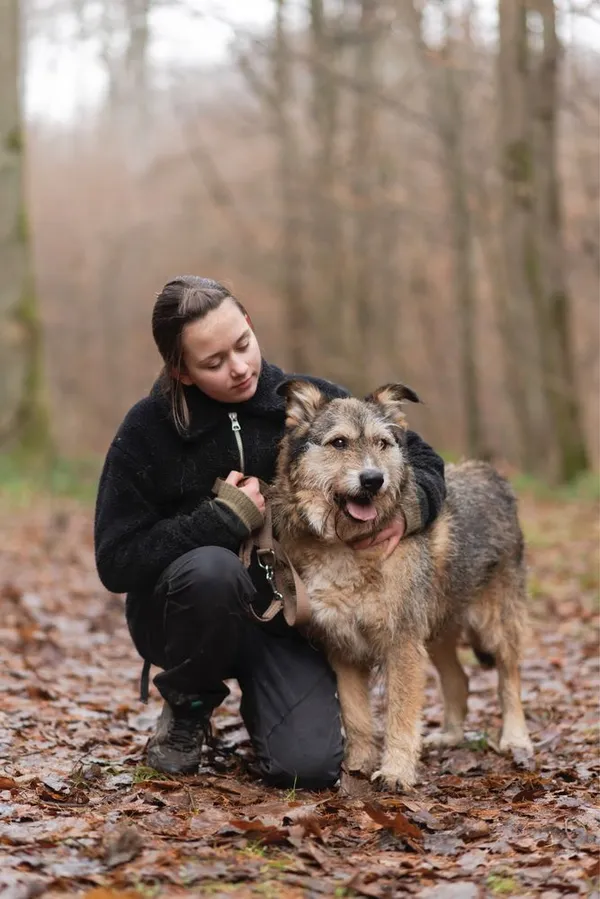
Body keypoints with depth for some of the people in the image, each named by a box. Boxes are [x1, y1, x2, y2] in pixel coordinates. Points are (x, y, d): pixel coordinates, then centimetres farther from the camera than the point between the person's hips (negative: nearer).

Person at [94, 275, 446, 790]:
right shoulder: (148, 431, -12)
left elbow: (421, 459, 3)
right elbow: (115, 562, -17)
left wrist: (407, 509, -19)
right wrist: (225, 517, -23)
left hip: (290, 619, 1)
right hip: (191, 616, -1)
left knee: (308, 768, -21)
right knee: (213, 570, -36)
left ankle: (260, 701, 17)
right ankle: (188, 704, -4)